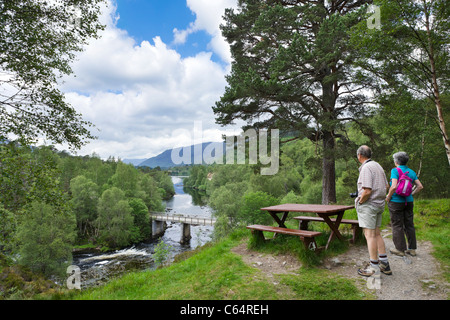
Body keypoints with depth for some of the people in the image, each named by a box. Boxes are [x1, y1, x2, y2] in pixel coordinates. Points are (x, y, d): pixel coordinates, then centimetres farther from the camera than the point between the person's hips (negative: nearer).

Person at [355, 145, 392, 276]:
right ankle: (384, 264, 21)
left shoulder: (366, 168, -17)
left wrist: (360, 202, -9)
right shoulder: (378, 166, 13)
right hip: (379, 204, 9)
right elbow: (386, 186, 19)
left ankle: (374, 267, 1)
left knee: (370, 235, -4)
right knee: (376, 234, 15)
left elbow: (367, 191, -23)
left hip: (368, 204, -9)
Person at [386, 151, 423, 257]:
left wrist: (388, 197, -10)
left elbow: (394, 186, -24)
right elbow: (420, 186, 7)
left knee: (397, 226, 2)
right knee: (409, 225, 13)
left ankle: (400, 249, 8)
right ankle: (412, 249, 20)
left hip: (396, 202, -6)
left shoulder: (395, 170, -13)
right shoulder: (411, 172, 7)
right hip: (408, 201, 6)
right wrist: (411, 194, 15)